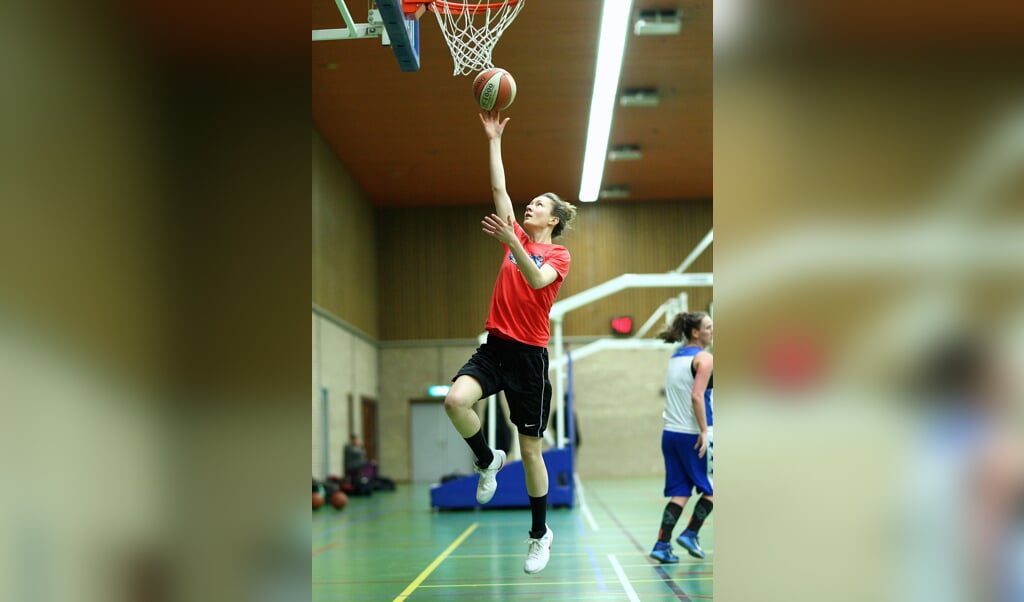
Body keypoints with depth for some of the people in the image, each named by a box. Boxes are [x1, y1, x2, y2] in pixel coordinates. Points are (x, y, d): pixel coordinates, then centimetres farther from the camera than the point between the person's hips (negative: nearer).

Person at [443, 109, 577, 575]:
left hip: (529, 353, -4)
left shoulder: (559, 255, -2)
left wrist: (511, 242, -36)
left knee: (530, 449, 2)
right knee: (455, 400, -26)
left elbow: (537, 279, -24)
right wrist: (494, 140, 5)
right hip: (495, 344, 4)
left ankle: (540, 534, 18)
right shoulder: (516, 236, 12)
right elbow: (499, 189, 7)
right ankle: (487, 461, 4)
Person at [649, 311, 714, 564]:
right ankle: (690, 534, 7)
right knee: (712, 489, 10)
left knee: (679, 493, 7)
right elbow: (697, 396, -20)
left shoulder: (675, 357, 15)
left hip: (671, 433, 7)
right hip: (693, 435, -7)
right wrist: (704, 431, -19)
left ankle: (662, 544, -2)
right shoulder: (704, 358, -9)